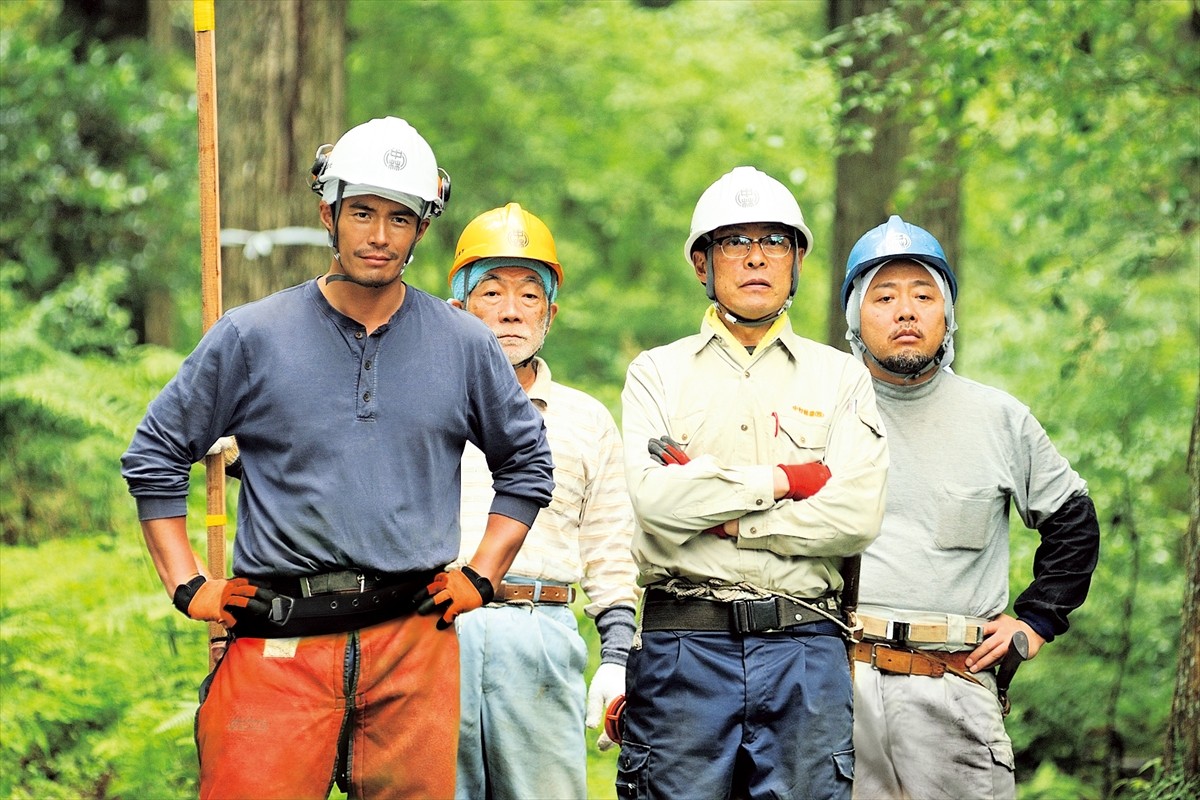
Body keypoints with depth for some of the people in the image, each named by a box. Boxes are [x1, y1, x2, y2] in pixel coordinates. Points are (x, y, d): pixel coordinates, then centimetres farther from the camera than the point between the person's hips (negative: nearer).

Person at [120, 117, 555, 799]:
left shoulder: (465, 347, 10)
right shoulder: (252, 338, 4)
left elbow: (527, 465, 23)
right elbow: (154, 459, 10)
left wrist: (482, 576, 12)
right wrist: (188, 585, 3)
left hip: (415, 639, 2)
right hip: (278, 646, -2)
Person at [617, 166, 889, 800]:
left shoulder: (840, 378, 12)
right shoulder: (657, 373, 10)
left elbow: (857, 515, -3)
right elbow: (654, 499, -8)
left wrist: (717, 515, -6)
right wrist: (786, 480, -5)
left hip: (804, 650, 1)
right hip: (684, 645, -1)